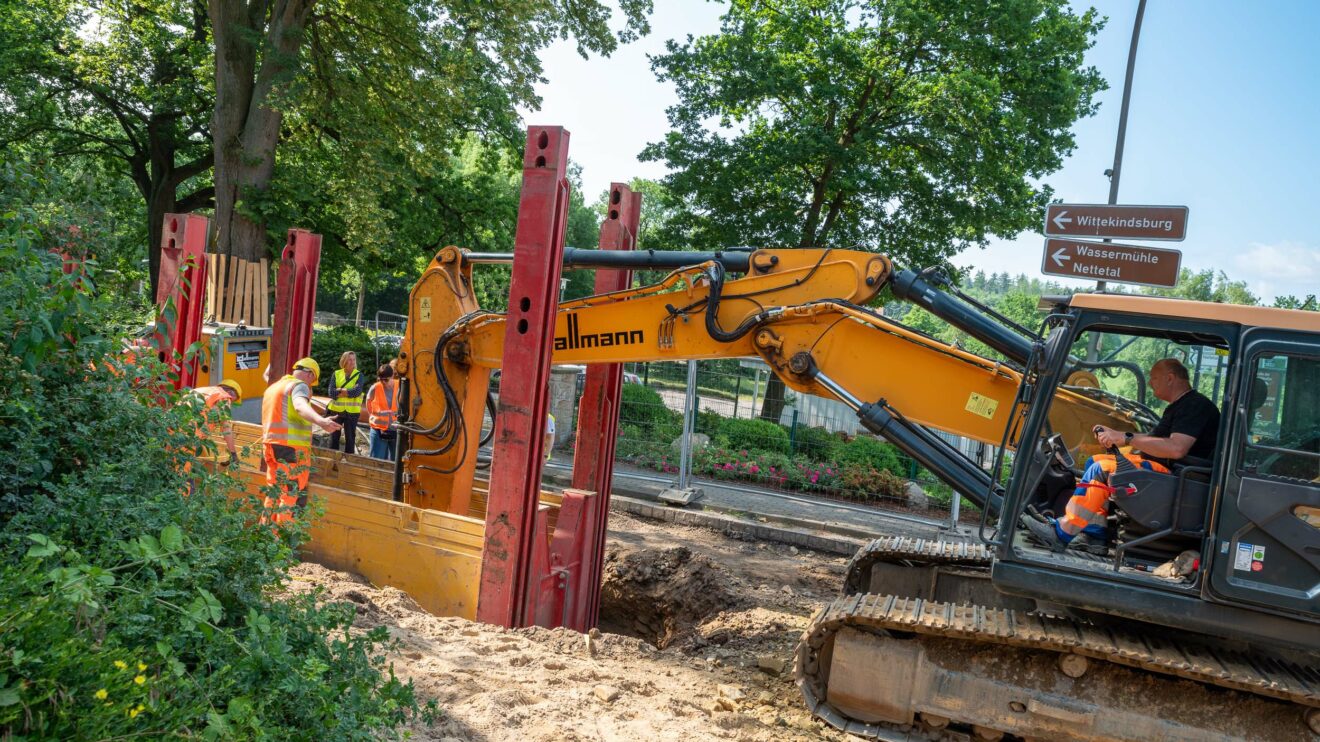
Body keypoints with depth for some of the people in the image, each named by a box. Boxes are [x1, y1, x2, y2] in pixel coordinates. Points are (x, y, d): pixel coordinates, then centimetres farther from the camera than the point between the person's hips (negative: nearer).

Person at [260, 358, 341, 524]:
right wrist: (321, 421, -50)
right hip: (292, 447, -9)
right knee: (293, 497, -8)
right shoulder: (299, 385, -8)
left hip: (270, 444, 9)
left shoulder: (273, 387, 22)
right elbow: (300, 406, -31)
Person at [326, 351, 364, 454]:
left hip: (352, 411, -1)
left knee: (350, 437, 4)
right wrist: (348, 392, -15)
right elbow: (332, 392, -8)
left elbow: (357, 391, -16)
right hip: (336, 410, 1)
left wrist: (339, 391, -13)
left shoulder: (359, 375, 0)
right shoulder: (336, 374, 3)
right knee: (334, 436, 9)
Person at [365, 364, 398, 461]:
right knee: (377, 460, 3)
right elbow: (368, 401, 11)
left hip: (396, 429, 1)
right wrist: (372, 415, 8)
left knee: (395, 460, 11)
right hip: (379, 429, -1)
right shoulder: (375, 388, -9)